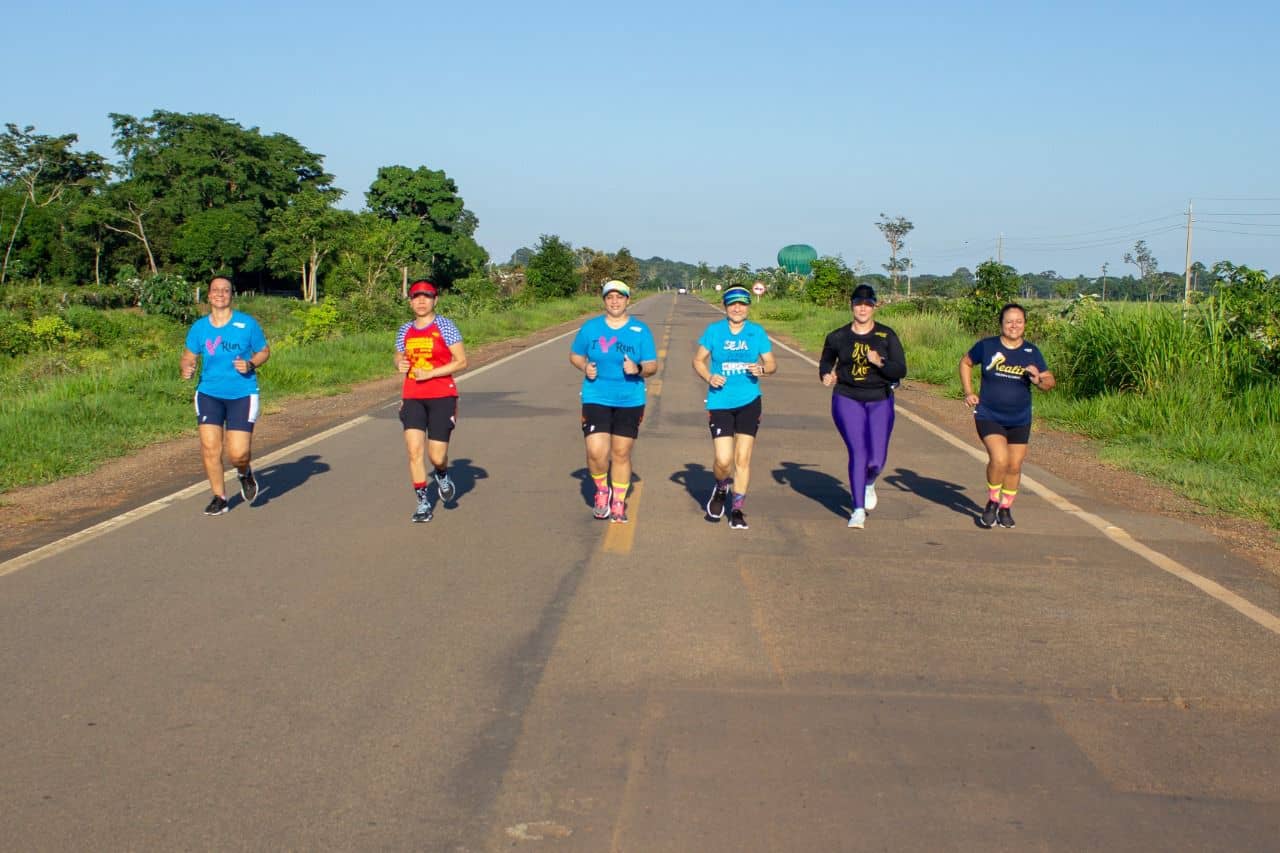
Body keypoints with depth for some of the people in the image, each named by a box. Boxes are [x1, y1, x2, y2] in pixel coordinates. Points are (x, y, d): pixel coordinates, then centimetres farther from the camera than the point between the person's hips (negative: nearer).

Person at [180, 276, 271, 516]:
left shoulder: (247, 324, -3)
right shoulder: (199, 327, 3)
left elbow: (264, 351, 7)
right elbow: (189, 355, 13)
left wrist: (250, 364, -12)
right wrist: (186, 368, -10)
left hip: (242, 395, -2)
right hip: (209, 393, 2)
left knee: (238, 453, -10)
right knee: (209, 448, -8)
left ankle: (245, 473, 28)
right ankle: (219, 498, 11)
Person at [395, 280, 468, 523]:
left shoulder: (445, 326, -4)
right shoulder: (405, 331, 10)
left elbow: (462, 361, -7)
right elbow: (399, 358, 25)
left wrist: (429, 373, -14)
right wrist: (399, 364, -1)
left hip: (442, 397, -3)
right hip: (412, 398, 4)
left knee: (437, 456, -5)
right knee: (414, 450, -9)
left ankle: (442, 476, 31)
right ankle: (423, 502, 2)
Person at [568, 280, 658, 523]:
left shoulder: (640, 330, 0)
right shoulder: (590, 327, 3)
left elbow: (652, 365, 0)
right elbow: (574, 355, 13)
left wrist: (638, 369, -21)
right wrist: (585, 367, -8)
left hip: (630, 402, 0)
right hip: (596, 400, 0)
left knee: (621, 454, 6)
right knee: (596, 452, -12)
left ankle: (618, 503, 23)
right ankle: (602, 490, 17)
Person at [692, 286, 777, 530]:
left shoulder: (757, 332, 3)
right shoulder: (714, 330, 1)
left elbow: (772, 364, 7)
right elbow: (698, 360, 8)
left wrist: (763, 368, -16)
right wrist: (709, 377, -10)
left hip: (749, 402, 1)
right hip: (720, 403, -1)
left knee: (742, 458, -1)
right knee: (723, 461, -8)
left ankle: (737, 509, 14)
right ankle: (721, 489, 27)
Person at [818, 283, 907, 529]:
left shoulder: (887, 336, 0)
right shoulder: (838, 337, 3)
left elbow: (901, 370, -7)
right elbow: (825, 362, 21)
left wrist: (880, 362, -24)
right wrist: (827, 375, 0)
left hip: (880, 401, 1)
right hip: (847, 400, -1)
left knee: (877, 459, -2)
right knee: (858, 453, -12)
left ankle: (869, 484, 36)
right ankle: (858, 510, -3)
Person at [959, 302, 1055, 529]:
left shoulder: (1032, 352, -1)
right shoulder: (987, 346, -6)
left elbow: (1050, 381, 4)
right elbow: (965, 362, 11)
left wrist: (1039, 380, -19)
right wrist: (968, 392, 2)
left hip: (1020, 420, 3)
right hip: (989, 416, -3)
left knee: (1014, 466, 8)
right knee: (999, 459, -21)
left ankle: (1005, 508, 30)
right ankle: (992, 502, 4)